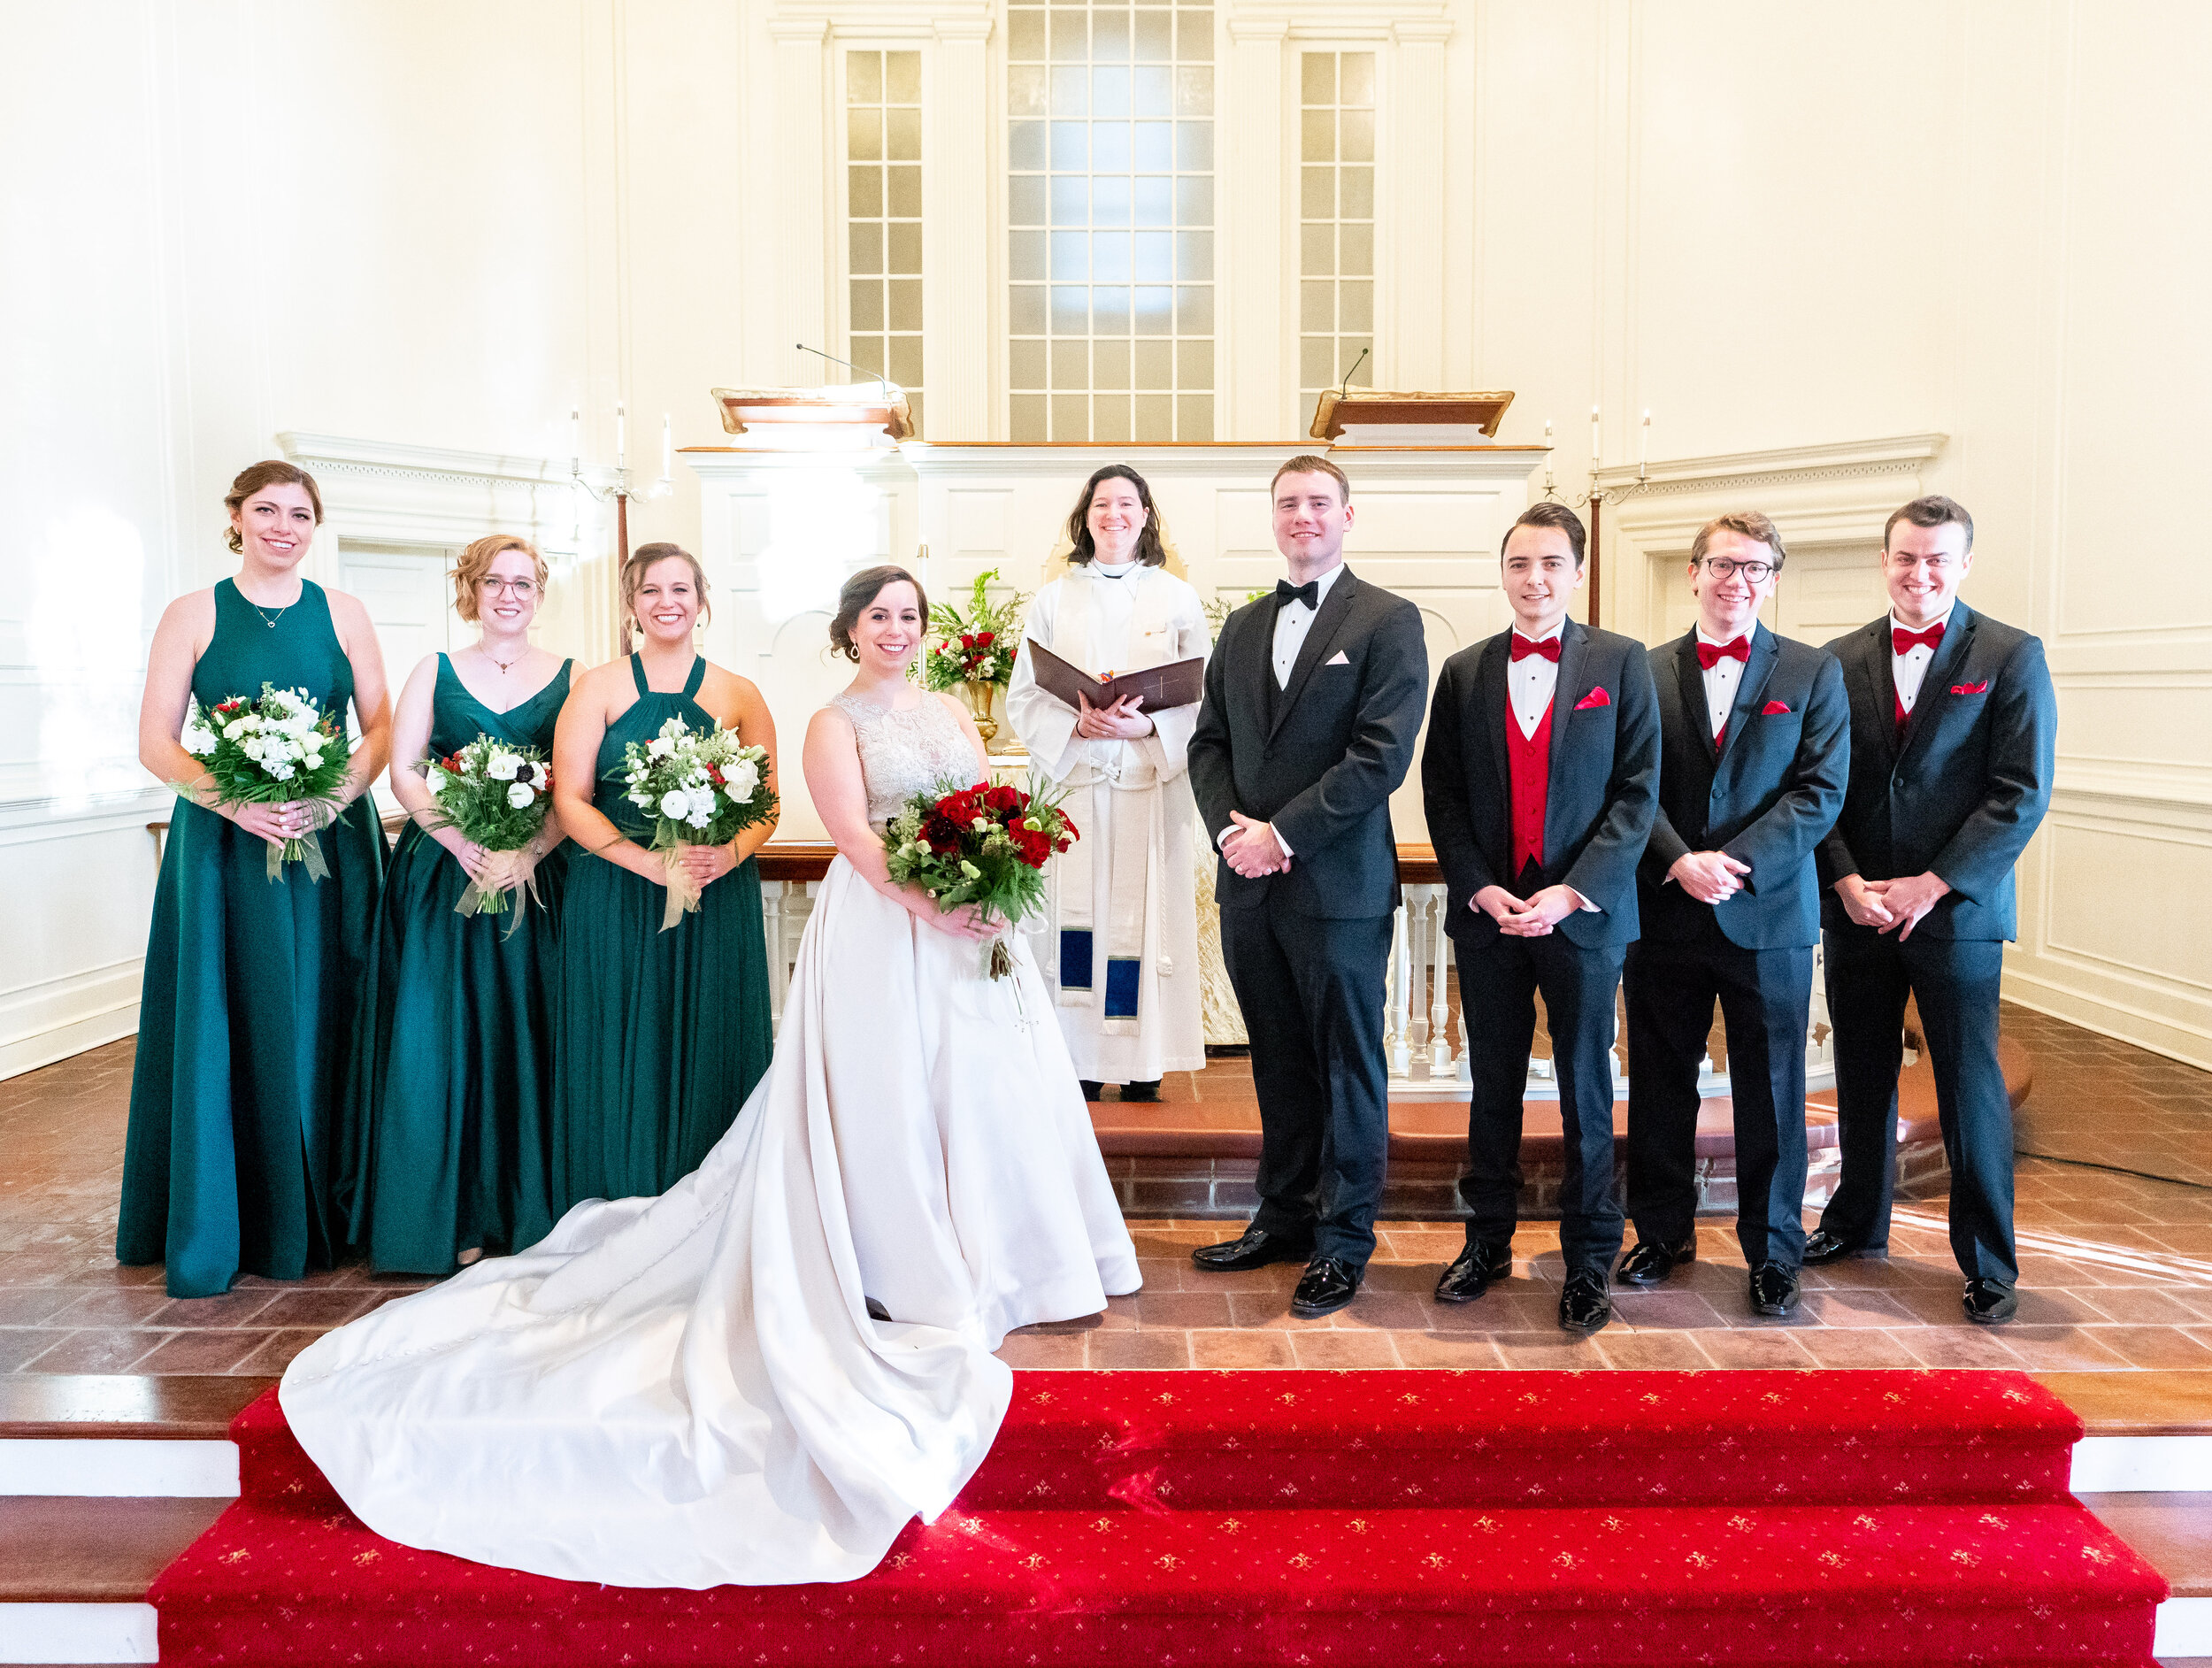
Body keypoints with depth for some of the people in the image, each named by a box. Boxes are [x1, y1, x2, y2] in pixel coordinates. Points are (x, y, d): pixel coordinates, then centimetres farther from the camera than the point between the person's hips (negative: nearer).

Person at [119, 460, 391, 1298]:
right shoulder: (192, 615, 3)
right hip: (222, 847, -1)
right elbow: (156, 742, -2)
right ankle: (214, 1233, 12)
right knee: (224, 1025, 1)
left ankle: (314, 1218, 18)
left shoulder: (342, 614, 7)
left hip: (330, 843, 1)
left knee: (319, 1022, 4)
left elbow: (381, 728, 4)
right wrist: (234, 801, -18)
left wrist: (336, 797, -14)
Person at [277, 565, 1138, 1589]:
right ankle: (921, 1280, 10)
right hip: (883, 929, -6)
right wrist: (933, 909, -22)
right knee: (893, 1094, -2)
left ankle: (1004, 1262, 20)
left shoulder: (949, 714, 17)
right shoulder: (834, 725, -1)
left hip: (972, 921, 6)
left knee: (989, 1082, 6)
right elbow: (854, 835, -13)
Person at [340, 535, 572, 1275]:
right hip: (442, 876, 1)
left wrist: (529, 854, -16)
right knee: (439, 1035, -1)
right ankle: (451, 1214, 9)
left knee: (528, 1037, 0)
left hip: (538, 877, 0)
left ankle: (526, 1209, 11)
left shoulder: (570, 678, 7)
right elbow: (404, 774, 1)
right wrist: (464, 847, -14)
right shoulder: (435, 671, 10)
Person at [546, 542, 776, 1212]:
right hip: (615, 900, -1)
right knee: (621, 1053, 1)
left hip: (718, 905, 1)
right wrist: (647, 859, -17)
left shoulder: (738, 695, 10)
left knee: (710, 1052, 2)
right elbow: (570, 798, -2)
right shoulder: (598, 688, 6)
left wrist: (730, 854, -14)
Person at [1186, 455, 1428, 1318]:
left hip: (1338, 883, -5)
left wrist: (1282, 834, -16)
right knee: (1278, 1063, 15)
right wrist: (1230, 828, -5)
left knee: (1348, 1067, 6)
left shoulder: (1388, 621, -4)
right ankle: (1284, 1218, 28)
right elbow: (1209, 742, 13)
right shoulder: (1242, 627, 15)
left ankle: (1343, 1240, 18)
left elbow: (1382, 754, -14)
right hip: (1248, 884, 6)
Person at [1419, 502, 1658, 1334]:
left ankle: (1589, 1257, 19)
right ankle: (1488, 1239, 25)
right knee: (1493, 1085, 12)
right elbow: (1441, 795, 6)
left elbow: (1639, 789, -4)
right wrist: (1478, 889, -7)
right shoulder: (1464, 672, 8)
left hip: (1583, 911, -2)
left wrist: (1573, 891, -13)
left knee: (1585, 1090, 6)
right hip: (1486, 910, 2)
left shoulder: (1622, 662, 1)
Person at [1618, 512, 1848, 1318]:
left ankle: (1772, 1249, 21)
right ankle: (1663, 1231, 26)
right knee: (1660, 1084, 10)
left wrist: (1736, 862, -15)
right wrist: (1680, 862, -16)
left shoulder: (1813, 672, 3)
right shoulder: (1645, 673, 5)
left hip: (1768, 914, -1)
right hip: (1663, 914, 1)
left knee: (1771, 1090, 6)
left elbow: (1821, 791, -5)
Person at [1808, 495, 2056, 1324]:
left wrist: (1933, 884, -14)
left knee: (1970, 1087, 3)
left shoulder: (2012, 656, -2)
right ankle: (1858, 1223, 31)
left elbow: (2022, 793, -8)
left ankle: (1988, 1262, 17)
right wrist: (1846, 879, -7)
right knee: (1862, 1077, 13)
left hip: (1957, 909, -3)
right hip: (1856, 908, 3)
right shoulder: (1840, 661, 7)